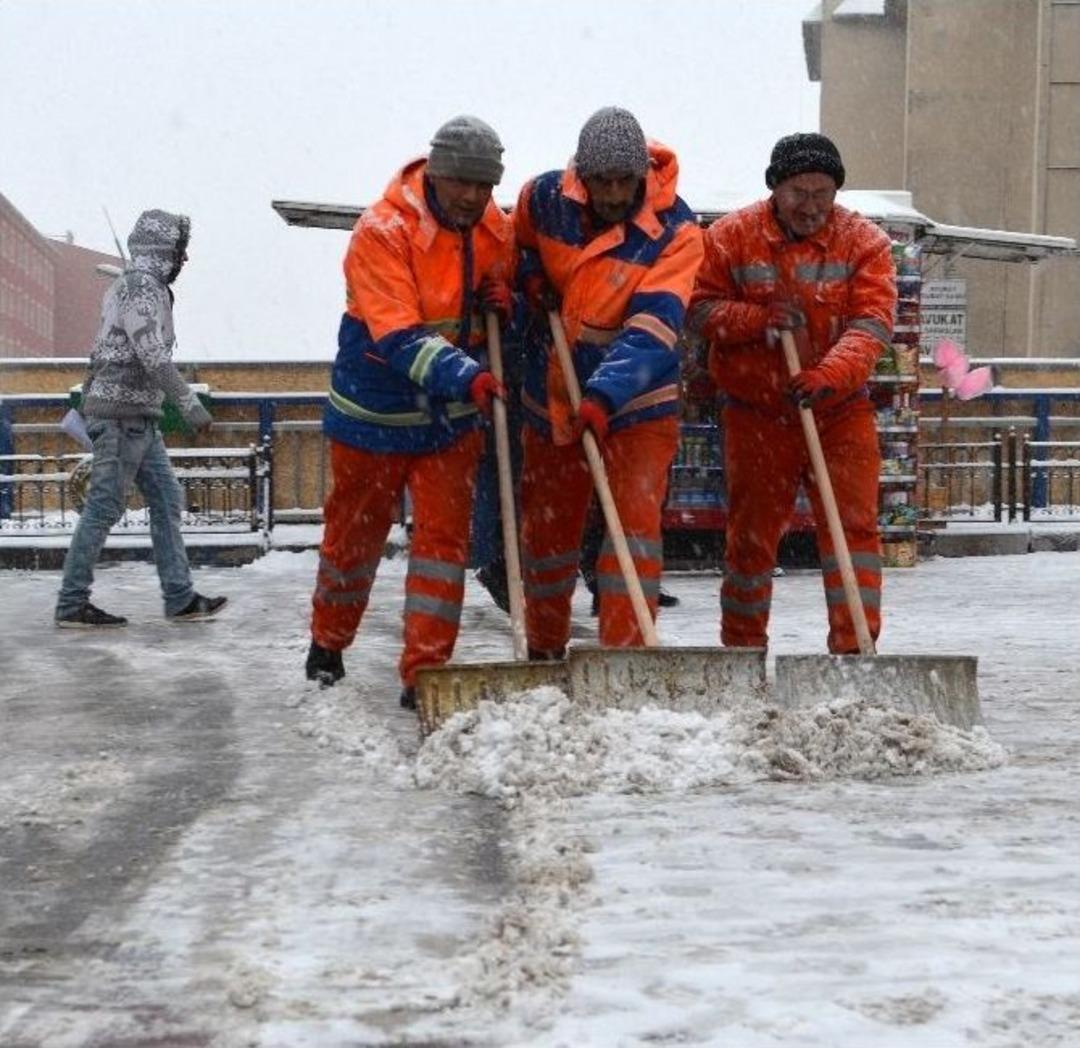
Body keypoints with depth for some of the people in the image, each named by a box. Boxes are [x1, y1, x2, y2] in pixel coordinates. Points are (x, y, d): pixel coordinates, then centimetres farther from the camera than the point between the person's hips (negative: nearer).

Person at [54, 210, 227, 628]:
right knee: (105, 507, -6)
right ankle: (72, 604, -2)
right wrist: (189, 403, -25)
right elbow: (151, 354, -23)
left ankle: (180, 598, 10)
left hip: (139, 417, 10)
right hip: (122, 413, -10)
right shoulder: (141, 286, -13)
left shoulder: (139, 286, 17)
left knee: (166, 499, 9)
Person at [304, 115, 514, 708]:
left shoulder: (495, 230, -5)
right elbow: (400, 338, -33)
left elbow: (503, 286, 15)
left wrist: (502, 300, -11)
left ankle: (424, 674, 0)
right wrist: (466, 378, -47)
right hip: (374, 413, -3)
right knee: (354, 533, 13)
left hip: (451, 418, 4)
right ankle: (328, 643, 37)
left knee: (445, 538, -4)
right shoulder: (383, 231, -24)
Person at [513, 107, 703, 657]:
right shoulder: (544, 197, -9)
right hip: (552, 399, 4)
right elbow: (517, 244, 16)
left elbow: (652, 332, -30)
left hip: (636, 406, -4)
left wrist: (603, 397, -42)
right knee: (545, 528, 15)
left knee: (636, 524, -16)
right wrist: (530, 277, -6)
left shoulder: (675, 232, -20)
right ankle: (544, 650, 34)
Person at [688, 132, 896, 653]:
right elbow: (701, 308, -1)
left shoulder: (863, 242, -3)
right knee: (751, 534, 9)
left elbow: (872, 322, -14)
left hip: (839, 413, 0)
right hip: (756, 415, 0)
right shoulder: (731, 236, -2)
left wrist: (829, 374, -31)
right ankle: (741, 647, 23)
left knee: (853, 526, -7)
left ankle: (855, 648, -5)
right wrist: (756, 318, -19)